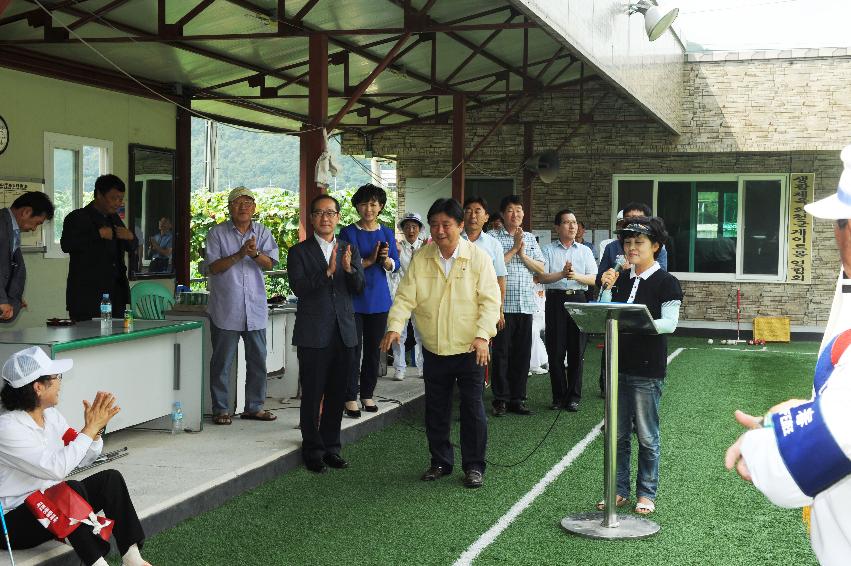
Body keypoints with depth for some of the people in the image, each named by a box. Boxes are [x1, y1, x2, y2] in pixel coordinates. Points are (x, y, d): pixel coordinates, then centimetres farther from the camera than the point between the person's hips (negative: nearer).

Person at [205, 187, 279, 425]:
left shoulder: (262, 233, 9)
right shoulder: (217, 233, 1)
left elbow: (269, 263, -2)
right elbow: (213, 266, -7)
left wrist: (255, 253, -22)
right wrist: (239, 255, -18)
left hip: (255, 309, 3)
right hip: (225, 309, -3)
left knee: (258, 360, 8)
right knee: (222, 361, 2)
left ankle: (254, 407, 20)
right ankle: (221, 409, 11)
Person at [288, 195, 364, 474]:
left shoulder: (350, 250, 11)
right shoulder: (299, 252, 0)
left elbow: (359, 287, 2)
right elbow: (299, 288, -13)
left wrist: (349, 269, -18)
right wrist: (327, 271, -24)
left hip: (343, 332, 4)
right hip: (314, 334, -4)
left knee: (337, 395, 10)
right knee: (312, 395, 1)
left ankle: (331, 447, 21)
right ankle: (313, 451, 11)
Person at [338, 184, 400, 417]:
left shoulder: (387, 233, 9)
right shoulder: (348, 233, -3)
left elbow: (395, 265, 6)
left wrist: (386, 260, -14)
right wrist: (369, 261, -18)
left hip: (379, 299, 4)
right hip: (354, 299, -4)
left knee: (374, 350, 9)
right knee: (353, 349, -4)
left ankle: (367, 394, 19)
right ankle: (351, 398, 2)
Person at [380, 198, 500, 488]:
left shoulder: (478, 257, -5)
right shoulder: (420, 258, 2)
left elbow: (490, 300, -8)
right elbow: (405, 297, -2)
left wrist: (482, 335, -19)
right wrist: (395, 326, -18)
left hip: (469, 349, -3)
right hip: (434, 350, 3)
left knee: (473, 409, 3)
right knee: (436, 410, 12)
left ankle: (474, 465, 16)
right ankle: (440, 462, 27)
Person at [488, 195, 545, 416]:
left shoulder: (530, 238, 14)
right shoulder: (494, 237, 0)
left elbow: (541, 268, 8)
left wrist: (523, 254, -5)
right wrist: (514, 249, -9)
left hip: (526, 304, 4)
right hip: (503, 303, -4)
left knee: (522, 352, 7)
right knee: (501, 352, 0)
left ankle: (517, 398, 15)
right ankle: (500, 399, 8)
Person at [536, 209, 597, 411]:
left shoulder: (585, 251, 13)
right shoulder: (548, 250, 7)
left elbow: (594, 279, 5)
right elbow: (542, 277, -3)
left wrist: (577, 276, -13)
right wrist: (562, 274, -17)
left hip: (578, 299, 1)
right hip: (555, 300, -1)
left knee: (577, 350, 1)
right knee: (555, 350, 0)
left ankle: (574, 396, 10)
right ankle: (559, 396, 10)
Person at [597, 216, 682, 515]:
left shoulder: (666, 282, -6)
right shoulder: (621, 279, 11)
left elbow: (669, 323, -14)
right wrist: (606, 288, -3)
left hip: (647, 370, -5)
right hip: (618, 365, 6)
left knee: (647, 435, 3)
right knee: (617, 434, 10)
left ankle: (646, 494, 14)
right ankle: (619, 490, 20)